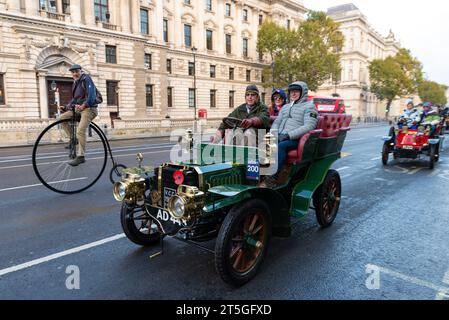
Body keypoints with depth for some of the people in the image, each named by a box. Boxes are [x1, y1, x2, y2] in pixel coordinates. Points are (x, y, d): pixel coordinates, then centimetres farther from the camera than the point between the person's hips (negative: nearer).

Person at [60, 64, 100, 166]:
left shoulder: (86, 79, -7)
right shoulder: (75, 83, 20)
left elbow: (91, 95, -20)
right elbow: (75, 99, 24)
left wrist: (83, 106, -34)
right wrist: (66, 107, 8)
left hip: (89, 108, -9)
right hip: (80, 108, 9)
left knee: (80, 131, -21)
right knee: (63, 117, 1)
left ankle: (81, 157, -18)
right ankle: (73, 139, 9)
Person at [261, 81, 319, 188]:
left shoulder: (309, 106, 7)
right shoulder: (285, 107, 30)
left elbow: (309, 126, -8)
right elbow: (277, 122, 26)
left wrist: (288, 135, -19)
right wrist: (273, 133, 1)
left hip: (296, 139, -6)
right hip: (280, 138, 6)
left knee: (280, 146, -37)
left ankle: (273, 177, -38)